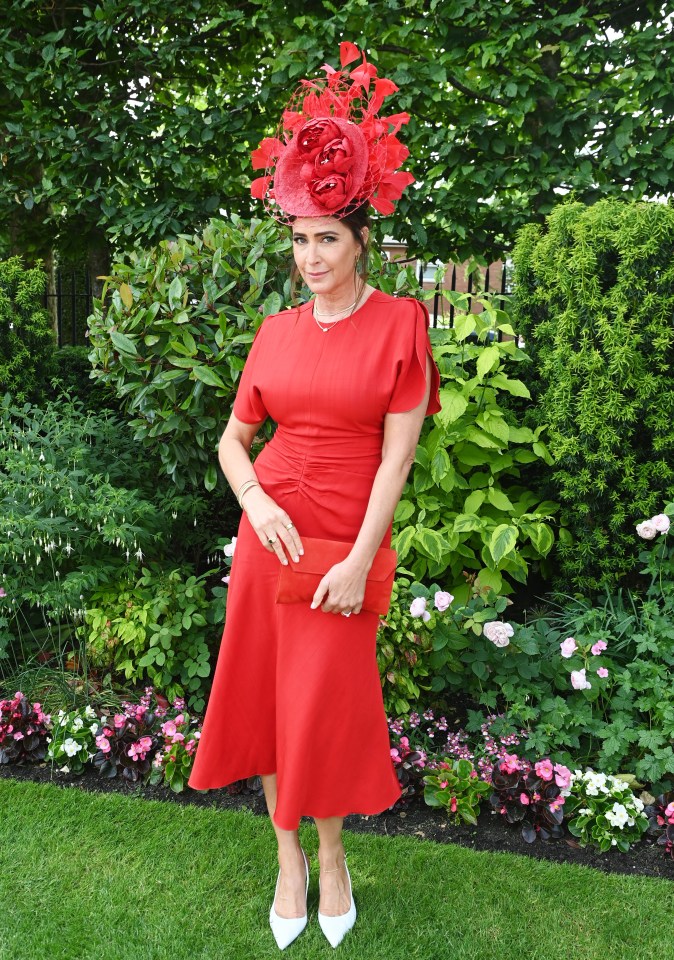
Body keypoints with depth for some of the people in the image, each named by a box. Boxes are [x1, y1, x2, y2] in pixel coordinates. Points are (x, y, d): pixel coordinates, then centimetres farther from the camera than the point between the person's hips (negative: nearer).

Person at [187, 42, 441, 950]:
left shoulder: (400, 323, -5)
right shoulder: (277, 331, 5)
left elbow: (397, 453, -9)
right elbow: (232, 438, 10)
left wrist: (361, 558, -14)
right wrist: (257, 504, -10)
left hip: (347, 537, -4)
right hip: (270, 527, 4)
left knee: (326, 703, 5)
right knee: (264, 689, 10)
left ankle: (332, 851, 31)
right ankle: (288, 851, 31)